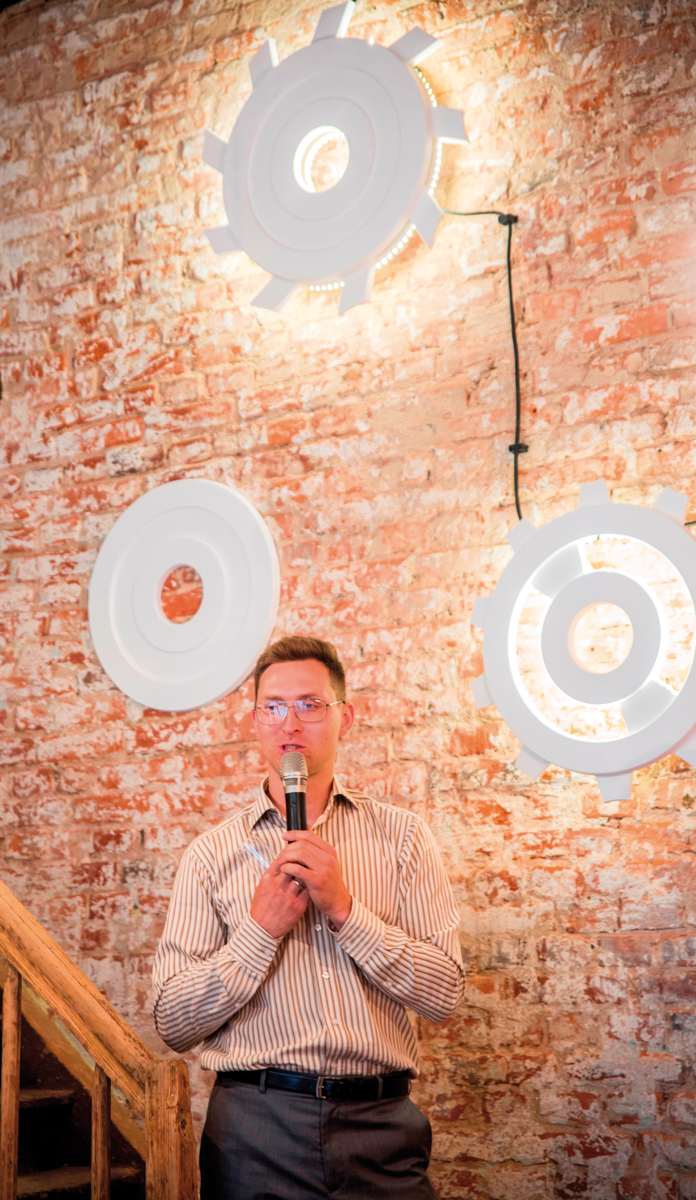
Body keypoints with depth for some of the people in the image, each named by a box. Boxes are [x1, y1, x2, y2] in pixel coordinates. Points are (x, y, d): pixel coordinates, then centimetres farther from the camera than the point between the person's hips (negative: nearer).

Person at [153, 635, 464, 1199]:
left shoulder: (401, 835, 5)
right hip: (255, 1122, 0)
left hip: (380, 1123, 0)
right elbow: (173, 1023, -1)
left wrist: (346, 909, -13)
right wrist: (262, 928, -11)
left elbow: (444, 993, -3)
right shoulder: (212, 853, 4)